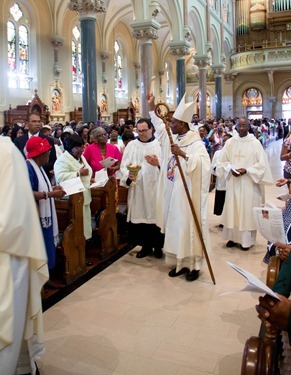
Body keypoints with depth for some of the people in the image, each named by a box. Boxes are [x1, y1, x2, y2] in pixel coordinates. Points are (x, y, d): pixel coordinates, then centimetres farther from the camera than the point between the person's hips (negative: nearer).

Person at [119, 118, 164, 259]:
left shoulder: (159, 144, 4)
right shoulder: (131, 145, 9)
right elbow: (124, 165, 2)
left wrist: (158, 163, -24)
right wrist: (128, 175, -18)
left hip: (155, 189, -2)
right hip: (137, 190, 2)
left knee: (155, 216, 1)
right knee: (139, 216, 5)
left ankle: (158, 245, 20)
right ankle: (146, 246, 22)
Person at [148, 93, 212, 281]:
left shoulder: (196, 143, -13)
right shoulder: (172, 138, 9)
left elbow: (204, 163, -30)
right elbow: (159, 125, 28)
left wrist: (183, 154, -36)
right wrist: (152, 107, 27)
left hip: (187, 194, -7)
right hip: (173, 193, 8)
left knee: (188, 227, 0)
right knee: (175, 227, 11)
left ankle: (194, 265, 14)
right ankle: (180, 262, 22)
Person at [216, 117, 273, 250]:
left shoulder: (255, 143, -5)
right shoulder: (229, 142, 2)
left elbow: (262, 164, -5)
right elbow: (222, 161, 6)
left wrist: (246, 170, -16)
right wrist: (230, 169, -12)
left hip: (249, 183, -2)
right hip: (233, 182, 3)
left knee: (247, 210, 2)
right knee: (232, 209, 7)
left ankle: (247, 240, 12)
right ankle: (233, 237, 19)